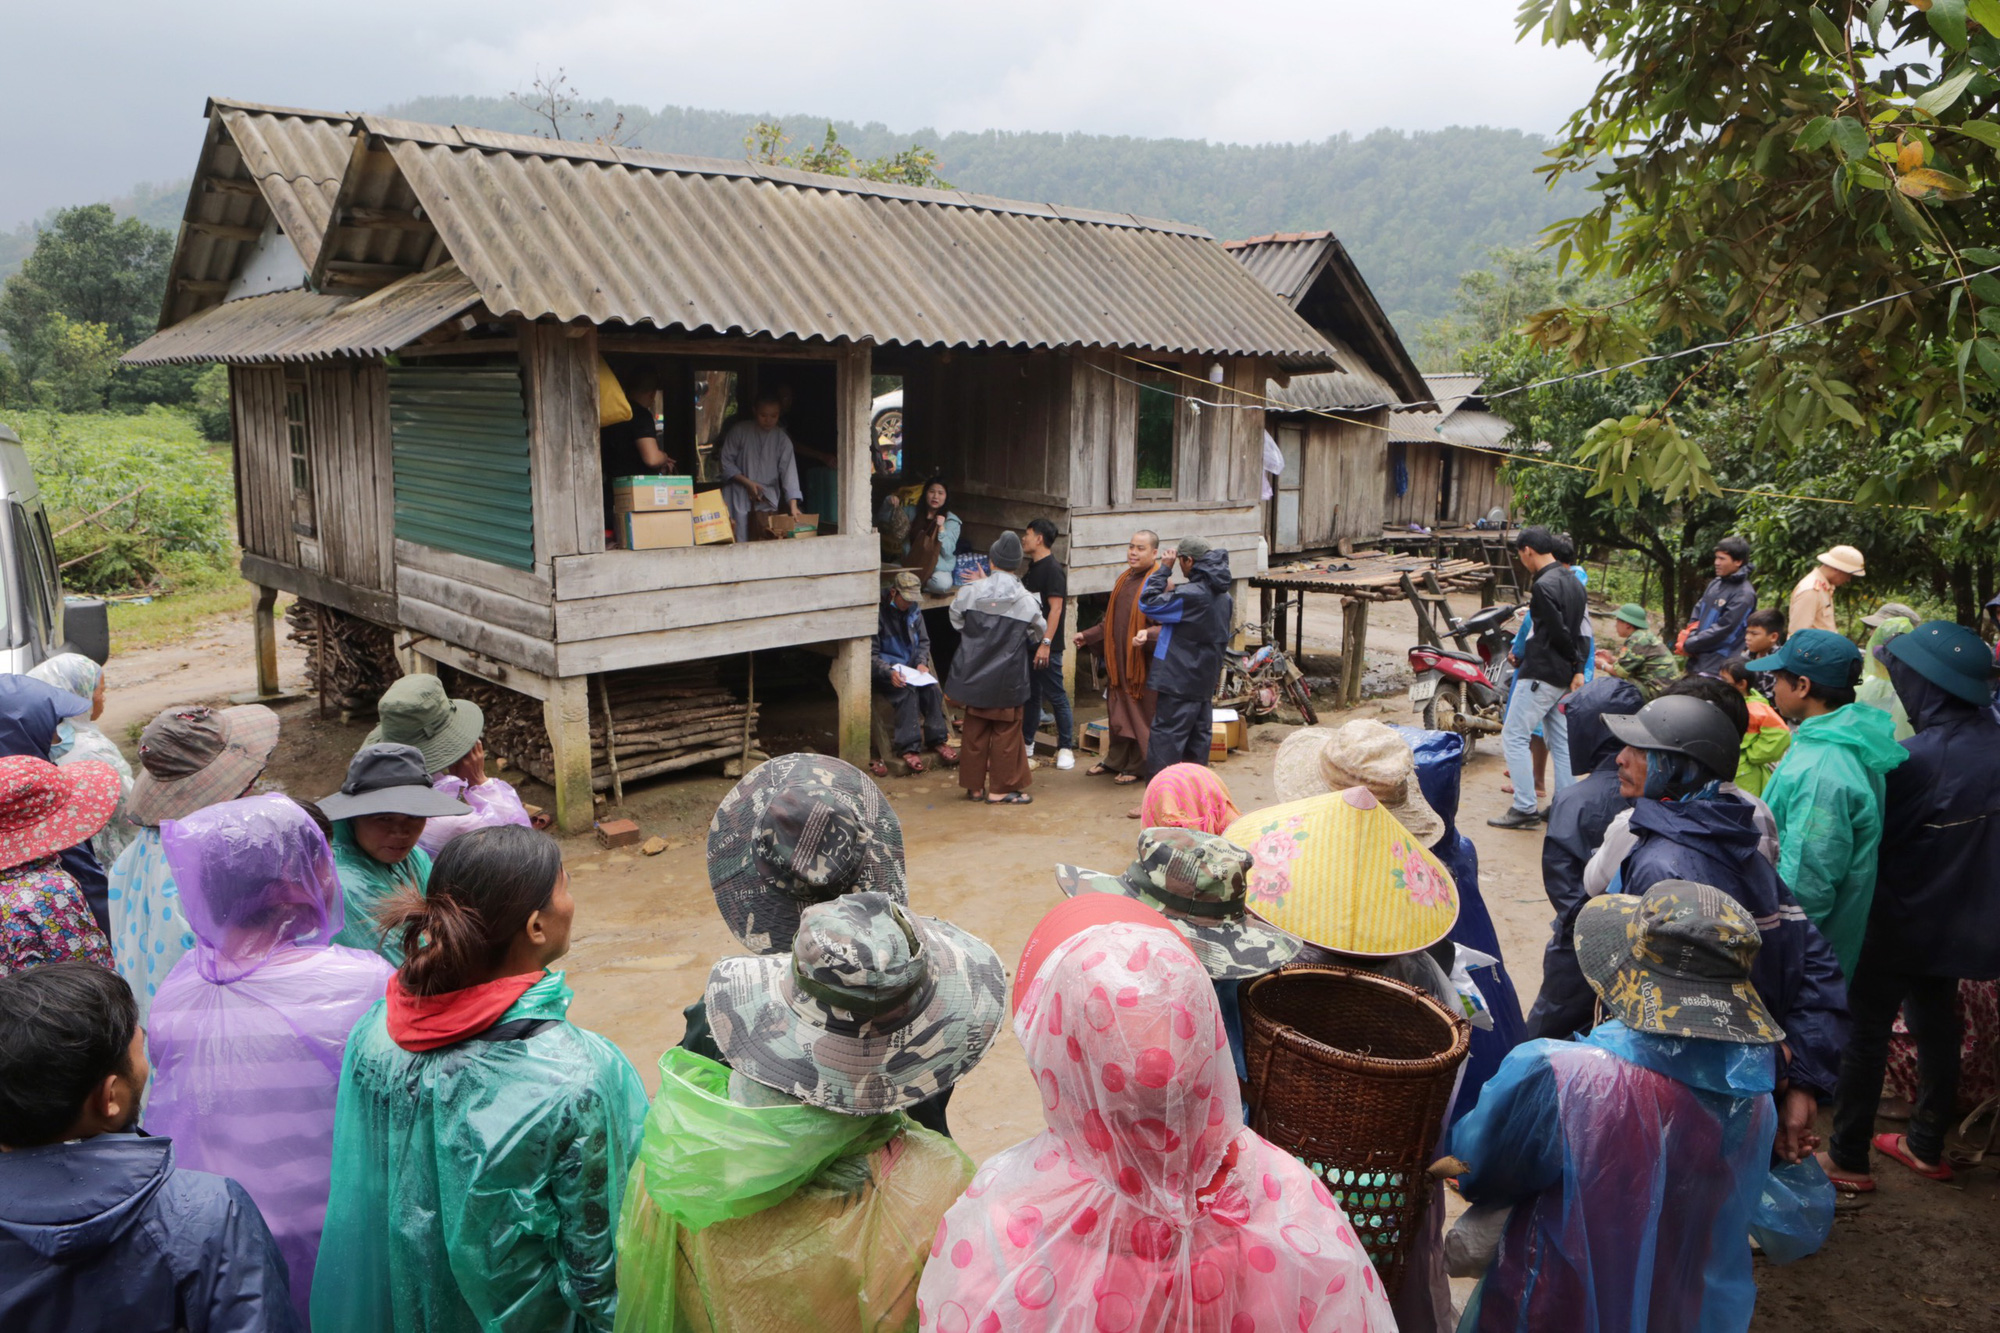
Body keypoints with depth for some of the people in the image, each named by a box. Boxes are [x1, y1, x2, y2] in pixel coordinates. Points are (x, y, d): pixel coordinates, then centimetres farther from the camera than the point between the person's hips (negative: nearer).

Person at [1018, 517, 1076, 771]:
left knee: (1056, 696, -1)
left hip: (1046, 645, -9)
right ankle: (1026, 745, 25)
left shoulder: (1053, 569, -14)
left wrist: (1046, 643, -25)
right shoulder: (1032, 568, 15)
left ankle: (1066, 748, 7)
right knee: (1031, 695, 16)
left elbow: (1056, 608, -21)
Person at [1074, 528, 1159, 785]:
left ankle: (1138, 767, 15)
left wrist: (1148, 634, -37)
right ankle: (1115, 760, 29)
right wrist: (1087, 636, 22)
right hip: (1117, 659, 7)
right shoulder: (1123, 579, 11)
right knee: (1117, 712, 16)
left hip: (1143, 661, -7)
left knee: (1141, 714, 3)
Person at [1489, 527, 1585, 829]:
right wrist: (1578, 669, 4)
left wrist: (1574, 660, 1)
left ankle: (1525, 808, -5)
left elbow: (1559, 633, -18)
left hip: (1540, 673, -9)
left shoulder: (1544, 586, -17)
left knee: (1513, 735, -3)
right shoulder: (1573, 581, 13)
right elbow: (1581, 630, 11)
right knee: (1561, 741, 13)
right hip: (1564, 677, 9)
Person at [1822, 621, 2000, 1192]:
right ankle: (1927, 1145, 35)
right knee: (1937, 1026, 20)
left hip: (1899, 922, -7)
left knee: (1865, 1033, 5)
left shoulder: (1919, 757, -29)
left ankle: (1847, 1158, 15)